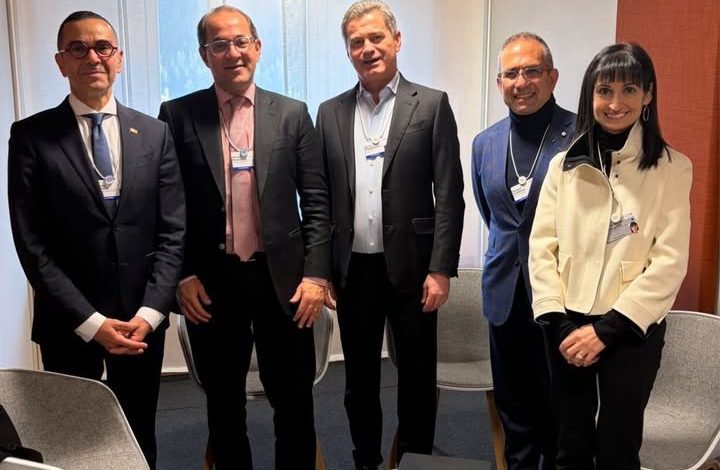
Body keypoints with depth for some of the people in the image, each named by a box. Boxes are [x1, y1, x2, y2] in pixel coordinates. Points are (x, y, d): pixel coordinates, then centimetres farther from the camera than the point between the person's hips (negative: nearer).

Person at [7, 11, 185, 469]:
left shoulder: (154, 133, 4)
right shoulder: (31, 136, -3)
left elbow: (173, 231, 0)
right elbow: (32, 244, -8)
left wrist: (149, 311, -11)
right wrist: (90, 321, -14)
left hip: (142, 318, 2)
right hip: (68, 322, -2)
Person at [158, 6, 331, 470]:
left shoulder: (292, 114, 2)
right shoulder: (178, 115, 0)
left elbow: (316, 201, 1)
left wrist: (316, 274, -5)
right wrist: (182, 275, -5)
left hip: (281, 276, 0)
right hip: (210, 281, 0)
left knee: (293, 398, 10)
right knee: (224, 402, 15)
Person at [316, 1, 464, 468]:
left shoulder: (432, 104, -2)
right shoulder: (330, 113, 7)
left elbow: (449, 195, -6)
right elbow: (321, 197, 7)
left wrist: (440, 269, -11)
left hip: (411, 266, -3)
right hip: (352, 269, 3)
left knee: (417, 376, 11)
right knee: (359, 379, 15)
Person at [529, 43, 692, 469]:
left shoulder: (672, 167, -4)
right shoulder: (565, 164, 4)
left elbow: (670, 262, -10)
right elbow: (542, 246, 0)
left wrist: (607, 328, -15)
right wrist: (559, 322, -9)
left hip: (632, 331, -2)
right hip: (568, 329, 2)